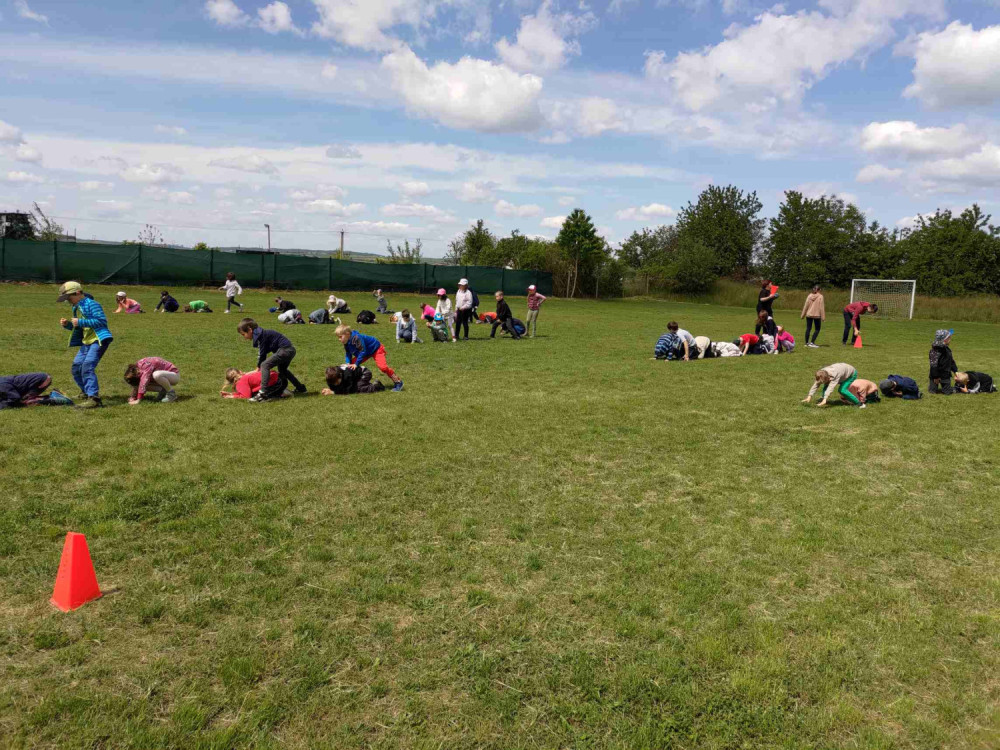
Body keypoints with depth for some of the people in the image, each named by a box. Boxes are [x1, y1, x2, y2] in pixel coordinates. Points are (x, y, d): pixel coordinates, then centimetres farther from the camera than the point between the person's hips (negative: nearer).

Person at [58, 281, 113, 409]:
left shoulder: (91, 304, -12)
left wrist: (80, 322, -21)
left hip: (98, 340, -11)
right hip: (86, 342, 11)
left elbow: (102, 321, -22)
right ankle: (86, 392, 35)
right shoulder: (76, 308, 18)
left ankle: (93, 398, -26)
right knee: (76, 367, 16)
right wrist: (67, 325, 6)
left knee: (87, 366, -23)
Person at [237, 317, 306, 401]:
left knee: (265, 365, -18)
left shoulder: (259, 335, -12)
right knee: (282, 370, 32)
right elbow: (262, 353, 19)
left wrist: (259, 367, 2)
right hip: (290, 350, 11)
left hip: (284, 350, -11)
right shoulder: (261, 333, 18)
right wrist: (259, 367, 13)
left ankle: (263, 394, -27)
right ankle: (300, 388, 44)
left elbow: (262, 353, -10)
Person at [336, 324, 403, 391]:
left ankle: (398, 382, -14)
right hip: (367, 353, 9)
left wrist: (356, 364, -33)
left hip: (376, 349, -9)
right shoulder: (347, 342, -8)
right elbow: (348, 354, 0)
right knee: (352, 363, 1)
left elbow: (362, 351, -35)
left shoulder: (356, 338, -35)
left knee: (382, 366, -24)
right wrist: (347, 363, -20)